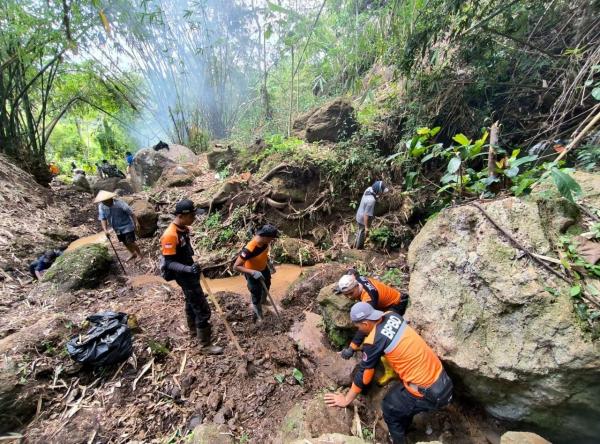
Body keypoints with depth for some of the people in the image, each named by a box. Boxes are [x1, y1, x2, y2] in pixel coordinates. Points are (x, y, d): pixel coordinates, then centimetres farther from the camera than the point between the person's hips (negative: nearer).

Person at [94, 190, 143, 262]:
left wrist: (136, 222, -20)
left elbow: (131, 213, -20)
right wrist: (105, 230, -20)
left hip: (127, 226, -6)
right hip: (117, 228, 6)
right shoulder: (101, 206, -10)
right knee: (124, 243, 18)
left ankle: (139, 254, 17)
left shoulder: (119, 203, -26)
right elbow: (103, 218, -9)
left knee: (130, 242, -4)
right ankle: (132, 254, 39)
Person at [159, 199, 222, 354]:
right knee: (203, 309, -2)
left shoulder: (184, 228, -2)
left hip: (189, 272, 9)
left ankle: (194, 329, 49)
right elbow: (169, 263, -26)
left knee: (191, 302, 27)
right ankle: (206, 344, 14)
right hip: (184, 276, -9)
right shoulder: (171, 235, -29)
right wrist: (188, 269, -41)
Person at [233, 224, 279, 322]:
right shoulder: (249, 249, -41)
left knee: (267, 286, 31)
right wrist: (253, 272, -43)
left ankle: (263, 300, 64)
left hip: (264, 269, 7)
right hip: (253, 274, -7)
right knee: (256, 295, 12)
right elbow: (236, 267, -36)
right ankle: (258, 316, 41)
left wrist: (269, 263, 3)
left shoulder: (265, 242, -20)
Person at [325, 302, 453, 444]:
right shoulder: (392, 316, -4)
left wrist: (347, 399, 6)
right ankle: (403, 432, 52)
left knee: (389, 407, 17)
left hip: (429, 392, -7)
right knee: (400, 398, 29)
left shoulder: (373, 341, -21)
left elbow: (364, 375, -8)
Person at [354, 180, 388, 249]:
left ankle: (356, 244, 52)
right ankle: (358, 248, 41)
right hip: (363, 219, -8)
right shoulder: (371, 201, -37)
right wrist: (366, 227, -21)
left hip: (360, 216, 8)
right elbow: (366, 215, -31)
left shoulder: (369, 189, -13)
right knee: (363, 235, 17)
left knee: (360, 232, 30)